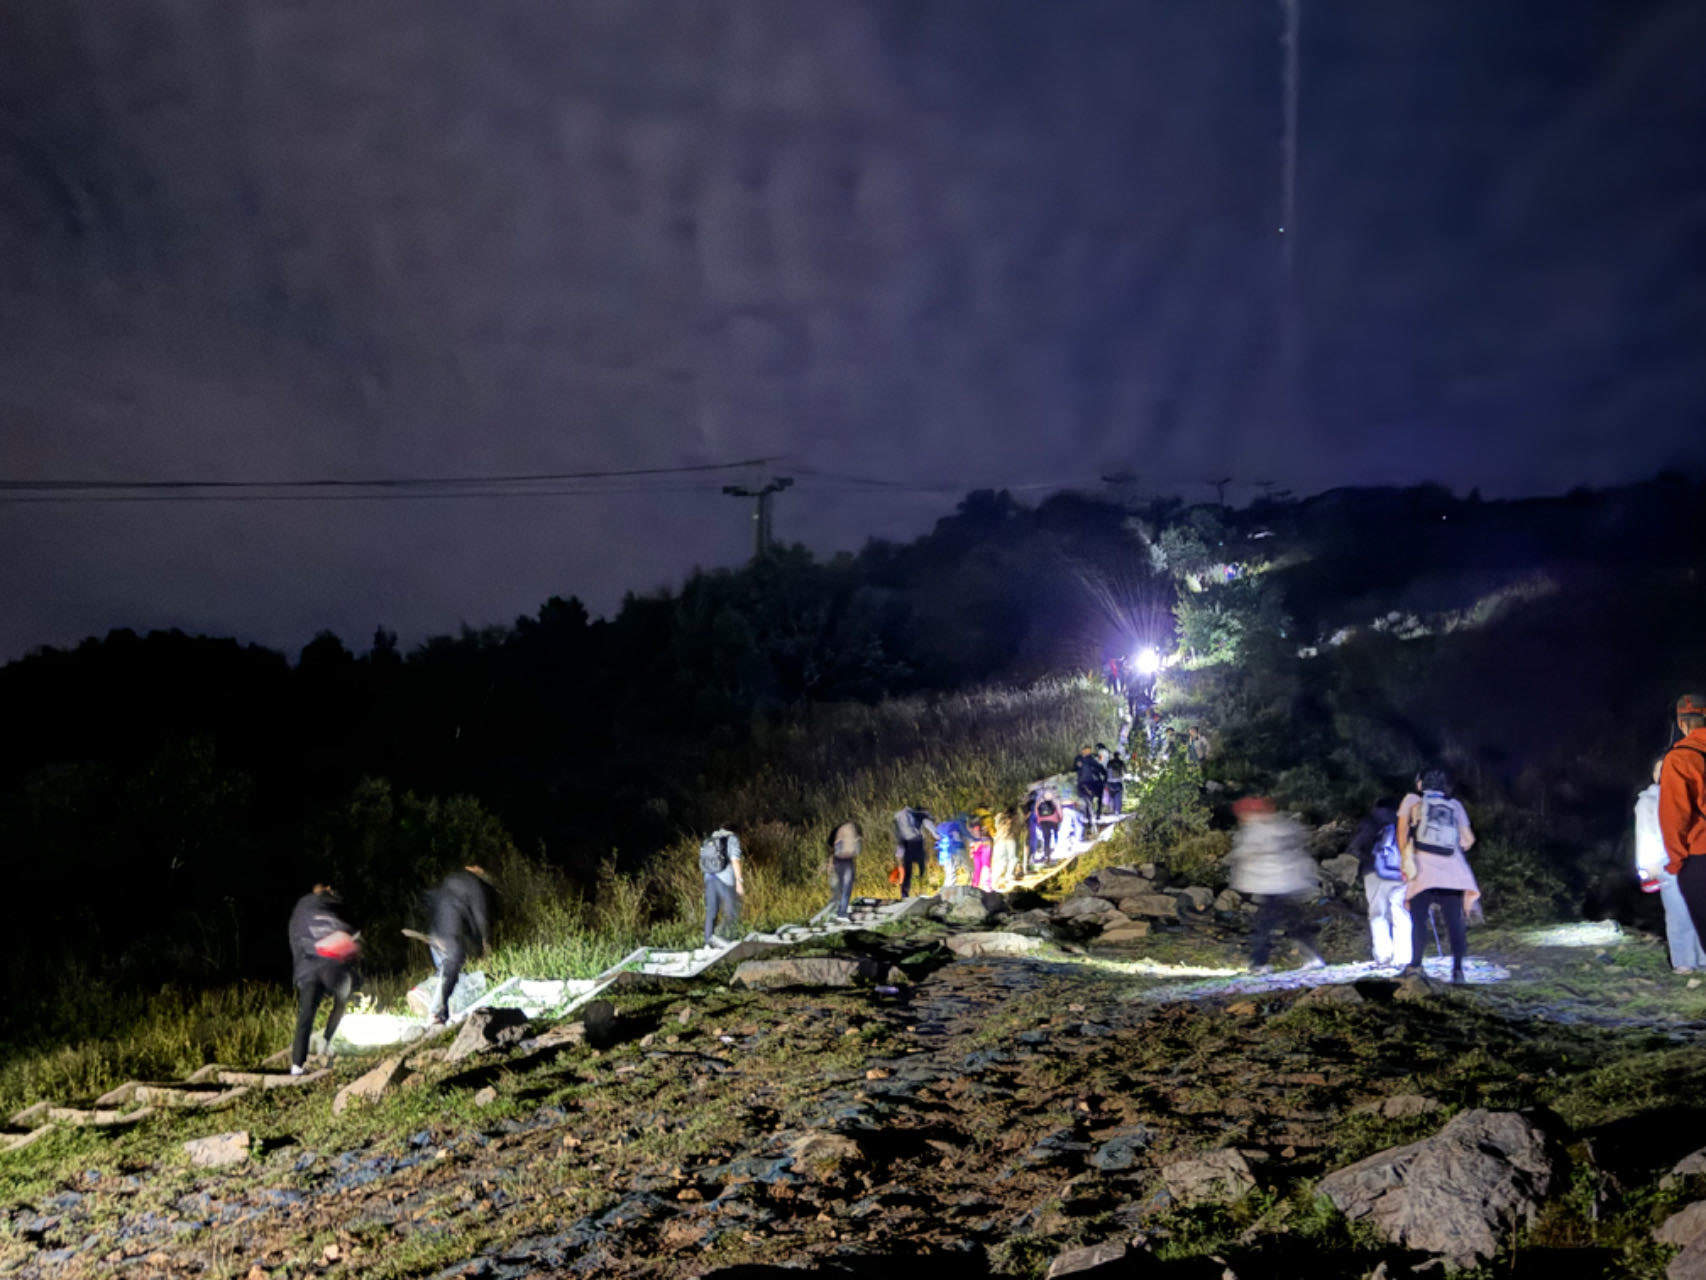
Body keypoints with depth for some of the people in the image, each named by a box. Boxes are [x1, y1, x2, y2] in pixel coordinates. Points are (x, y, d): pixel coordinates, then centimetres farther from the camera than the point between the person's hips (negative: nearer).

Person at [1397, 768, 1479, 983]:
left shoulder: (1413, 800, 13)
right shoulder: (1455, 805, 18)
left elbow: (1402, 828, -3)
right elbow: (1469, 839, 15)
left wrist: (1407, 858, -8)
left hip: (1423, 869, -2)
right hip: (1453, 871, 2)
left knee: (1417, 919, 3)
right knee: (1455, 922, 0)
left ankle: (1415, 964, -6)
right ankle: (1458, 968, -9)